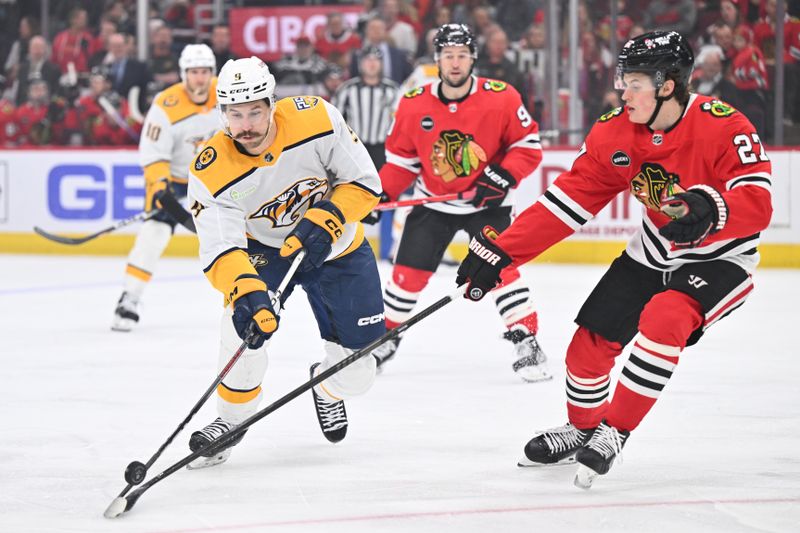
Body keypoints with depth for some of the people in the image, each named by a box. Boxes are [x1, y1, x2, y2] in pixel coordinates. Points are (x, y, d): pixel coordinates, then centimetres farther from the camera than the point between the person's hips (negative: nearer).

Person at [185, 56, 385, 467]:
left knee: (357, 372, -1)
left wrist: (324, 221, -31)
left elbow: (364, 182, -17)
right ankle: (232, 418, -5)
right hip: (264, 250, -1)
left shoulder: (317, 119, -27)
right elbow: (221, 250, -33)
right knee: (245, 318, -30)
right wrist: (244, 291, -52)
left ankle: (326, 386, 40)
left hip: (337, 248, 1)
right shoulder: (211, 173, -27)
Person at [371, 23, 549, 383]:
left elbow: (528, 145, -8)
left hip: (487, 203, -2)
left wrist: (503, 177, -22)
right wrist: (381, 194, -10)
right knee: (408, 272, 3)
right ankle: (384, 338, 23)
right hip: (433, 202, 3)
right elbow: (401, 158, 2)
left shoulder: (501, 98, -17)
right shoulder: (414, 104, -10)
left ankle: (526, 343, -8)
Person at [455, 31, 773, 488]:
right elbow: (566, 201, -7)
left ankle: (615, 431, -14)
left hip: (720, 257, -6)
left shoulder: (724, 128, -26)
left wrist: (709, 209, -53)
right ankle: (583, 427, 32)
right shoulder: (616, 133, -10)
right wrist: (500, 253, -12)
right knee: (592, 340, 2)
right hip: (655, 253, 6)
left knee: (663, 319, -30)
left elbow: (758, 205, -32)